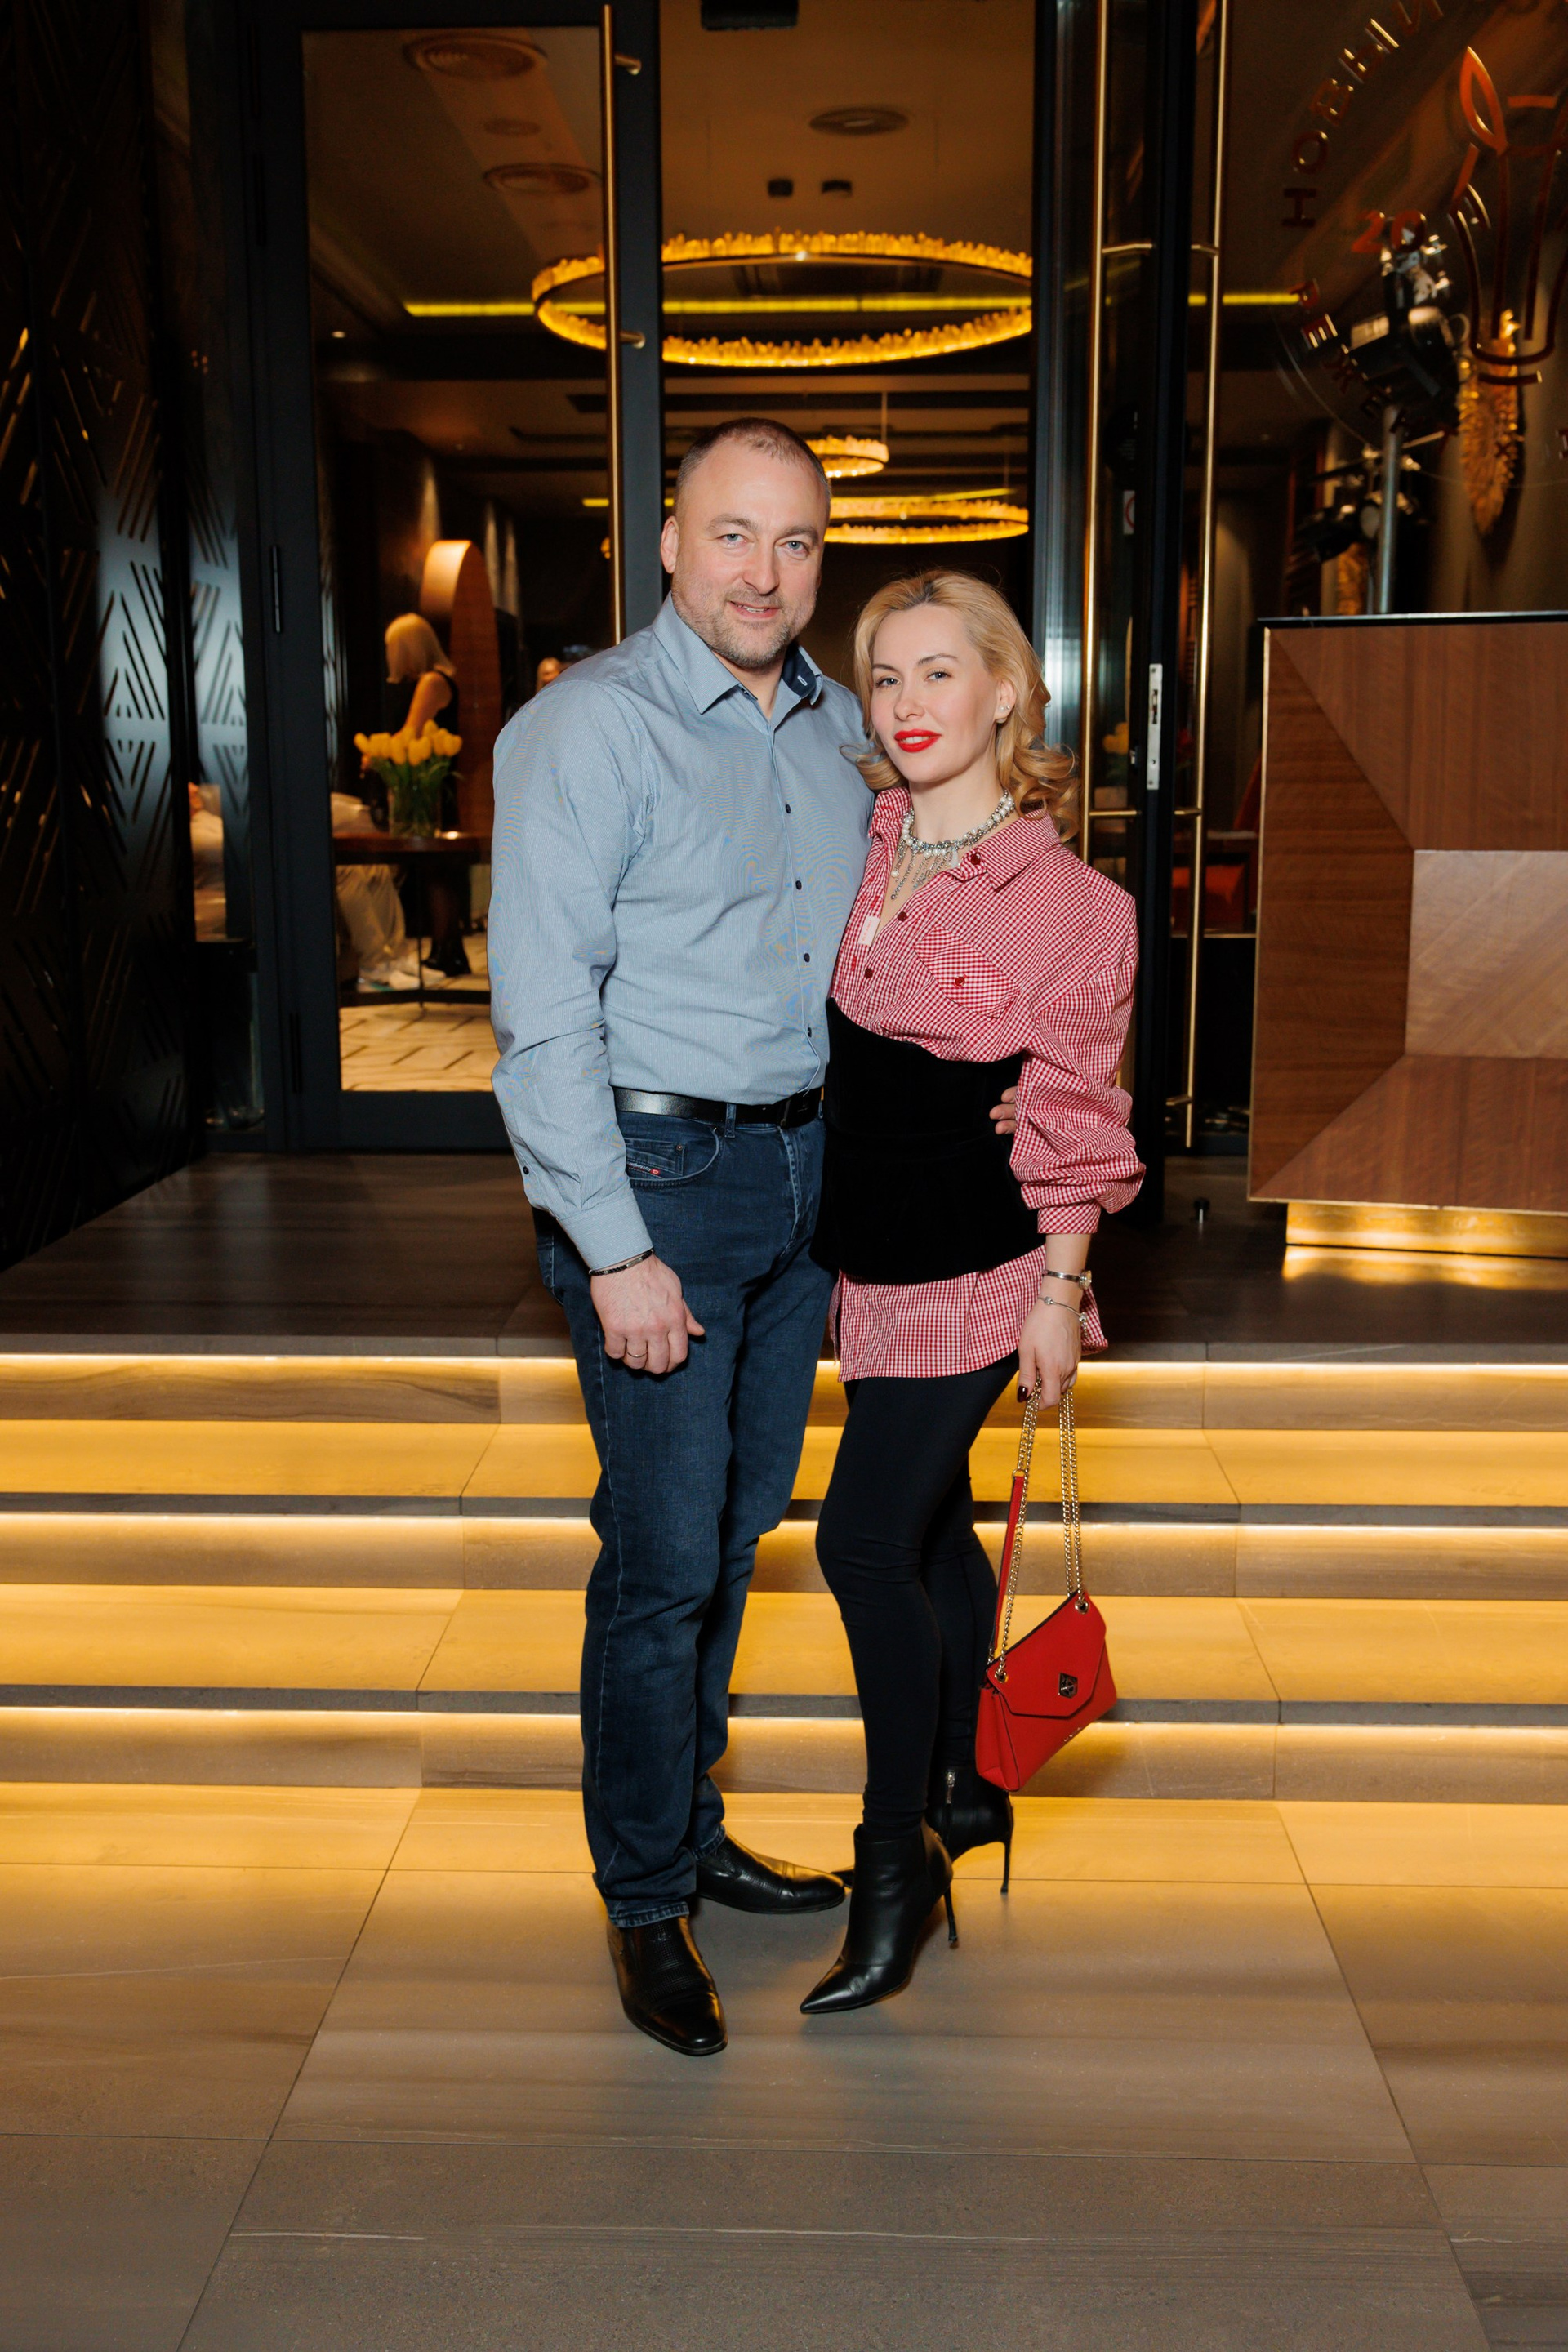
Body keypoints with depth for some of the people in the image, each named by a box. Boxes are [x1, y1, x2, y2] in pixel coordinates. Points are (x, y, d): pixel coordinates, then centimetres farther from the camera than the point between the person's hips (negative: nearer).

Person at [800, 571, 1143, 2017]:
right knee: (930, 1524, 18)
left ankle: (897, 1864, 9)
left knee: (865, 1537, -7)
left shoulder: (1070, 903, -12)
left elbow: (1075, 1118, -8)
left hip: (972, 1268, -6)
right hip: (870, 1250, 6)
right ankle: (963, 1787, 37)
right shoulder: (859, 841, 4)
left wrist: (1060, 1290, -8)